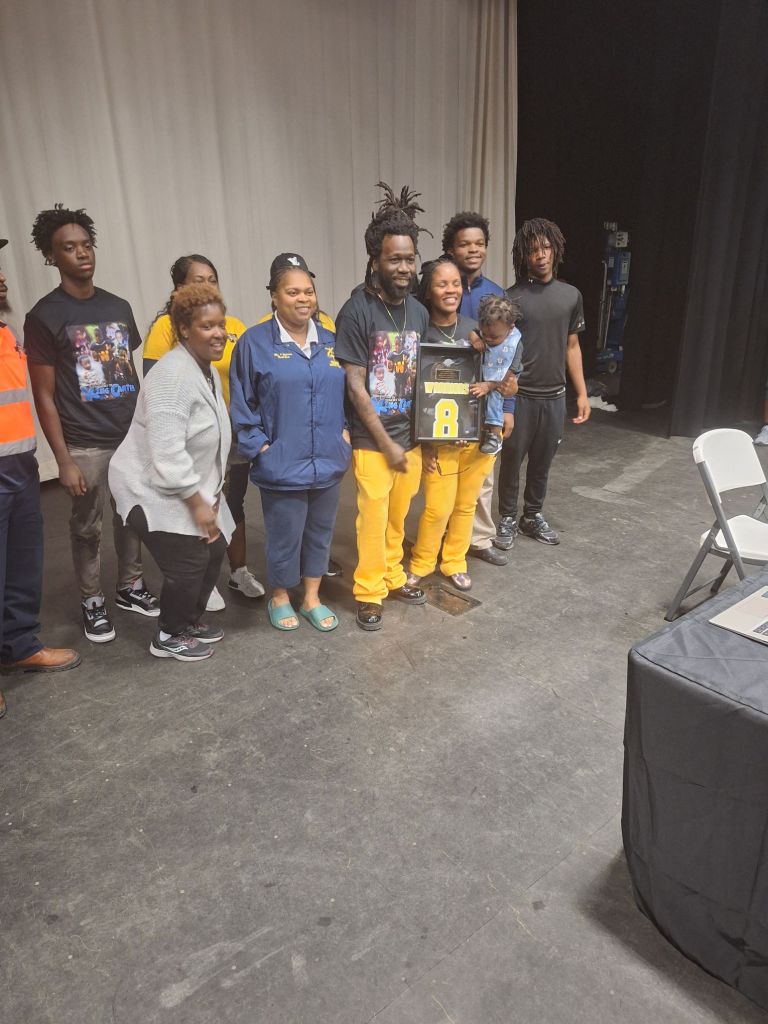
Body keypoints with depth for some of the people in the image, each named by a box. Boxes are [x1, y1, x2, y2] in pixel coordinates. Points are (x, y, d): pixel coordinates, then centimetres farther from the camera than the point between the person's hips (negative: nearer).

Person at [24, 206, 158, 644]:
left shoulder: (119, 307, 8)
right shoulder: (44, 317, -6)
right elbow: (45, 397, -7)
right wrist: (64, 460, -11)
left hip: (133, 437, 4)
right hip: (86, 445, -4)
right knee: (88, 527, 8)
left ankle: (131, 587, 33)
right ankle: (93, 602, 25)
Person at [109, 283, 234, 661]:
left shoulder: (207, 370, 8)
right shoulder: (174, 375, -23)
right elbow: (167, 453, -29)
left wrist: (211, 492, 13)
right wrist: (198, 502, -24)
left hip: (190, 487, 9)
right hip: (154, 489, -9)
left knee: (214, 551, 10)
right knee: (188, 564, -7)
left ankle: (190, 619, 32)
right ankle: (169, 636, 17)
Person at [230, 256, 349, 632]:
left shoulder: (330, 341, 8)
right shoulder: (255, 342, -6)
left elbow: (346, 392, 15)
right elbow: (242, 404, -5)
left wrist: (345, 431, 3)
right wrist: (259, 446, -10)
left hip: (329, 462, 5)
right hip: (282, 465, -4)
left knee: (320, 532, 15)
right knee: (285, 537, 7)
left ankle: (312, 598, 34)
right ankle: (280, 598, 32)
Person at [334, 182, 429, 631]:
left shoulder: (419, 312, 6)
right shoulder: (357, 312, -12)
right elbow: (355, 386, -13)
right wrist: (386, 443, -12)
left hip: (411, 437, 5)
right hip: (373, 441, -5)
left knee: (398, 518, 16)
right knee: (373, 519, 3)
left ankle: (393, 577, 35)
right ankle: (369, 593, 21)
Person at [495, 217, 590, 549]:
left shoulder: (571, 295, 7)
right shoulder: (511, 297, -6)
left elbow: (572, 347, 12)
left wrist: (582, 393, 9)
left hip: (555, 397, 4)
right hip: (519, 396, -4)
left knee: (542, 462, 13)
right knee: (512, 460, 5)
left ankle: (533, 516, 30)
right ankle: (507, 518, 22)